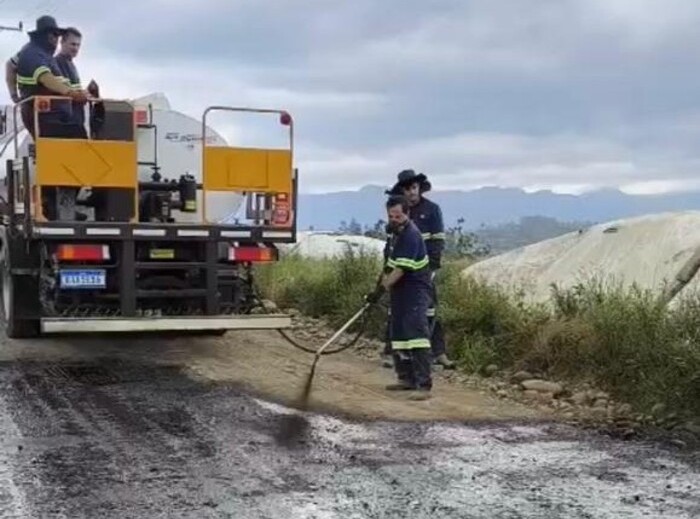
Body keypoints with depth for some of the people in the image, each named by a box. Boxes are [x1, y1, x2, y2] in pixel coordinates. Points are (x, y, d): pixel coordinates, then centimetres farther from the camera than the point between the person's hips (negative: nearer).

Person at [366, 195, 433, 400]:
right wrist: (384, 280, 18)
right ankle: (407, 378, 23)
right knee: (398, 335, 13)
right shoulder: (396, 232, 10)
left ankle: (424, 385, -20)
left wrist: (381, 289, -26)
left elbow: (401, 269, -25)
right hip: (399, 290, 10)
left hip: (415, 290, -10)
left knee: (417, 333, -17)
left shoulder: (411, 235, -20)